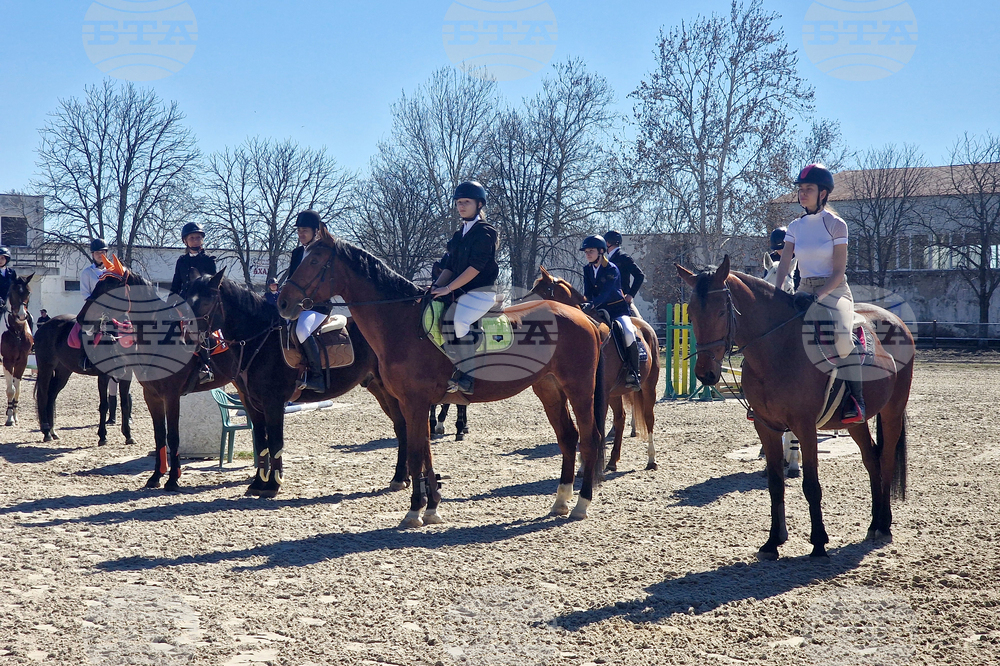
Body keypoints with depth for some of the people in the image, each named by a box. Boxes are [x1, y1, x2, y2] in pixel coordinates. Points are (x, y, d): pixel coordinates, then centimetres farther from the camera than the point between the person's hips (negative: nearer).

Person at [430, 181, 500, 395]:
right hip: (461, 292, 9)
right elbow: (449, 266, 17)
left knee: (459, 321, -32)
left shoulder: (486, 232, -7)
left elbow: (475, 267, -16)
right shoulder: (459, 235, 18)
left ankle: (467, 377, -23)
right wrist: (436, 287, -1)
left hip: (481, 291, -9)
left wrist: (448, 288, -18)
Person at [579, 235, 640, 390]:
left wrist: (592, 304, -43)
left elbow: (606, 292, -27)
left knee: (629, 334, -30)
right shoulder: (587, 270, 6)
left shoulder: (612, 270, -13)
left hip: (617, 310, -6)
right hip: (598, 311, 6)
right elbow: (587, 293, 3)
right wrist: (585, 304, -18)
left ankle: (633, 373, -20)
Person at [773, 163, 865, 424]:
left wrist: (817, 296, -23)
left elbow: (839, 272, -9)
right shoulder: (795, 227, 10)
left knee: (841, 333, -34)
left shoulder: (836, 225, -4)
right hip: (804, 291, 5)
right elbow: (784, 265, 4)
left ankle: (855, 399, -28)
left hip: (834, 290, -5)